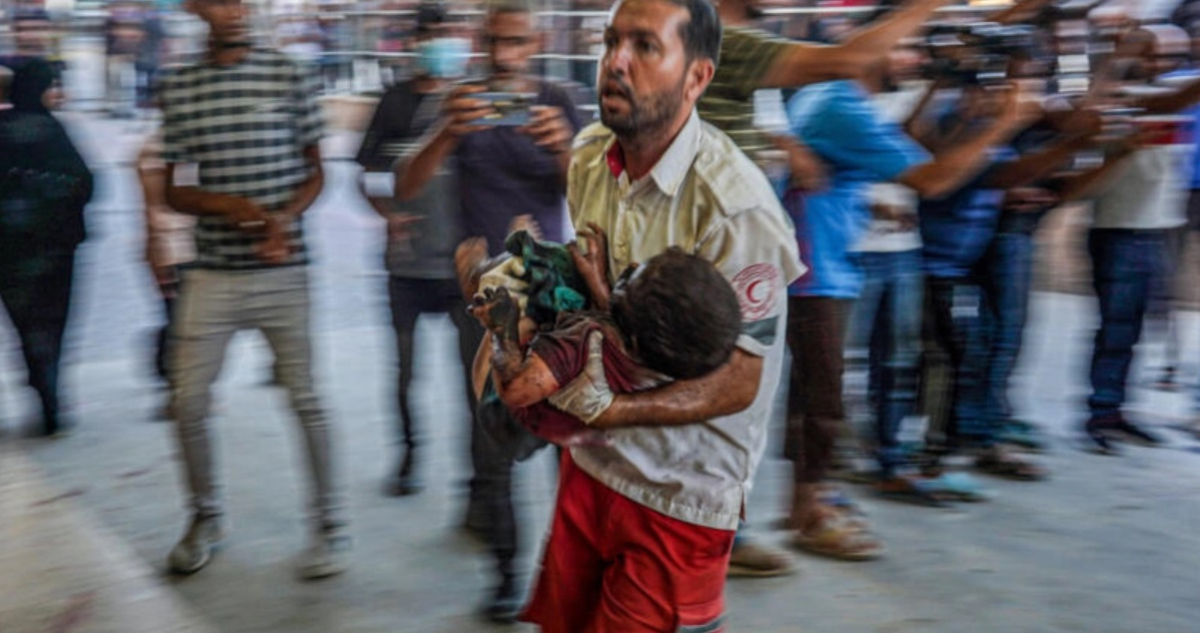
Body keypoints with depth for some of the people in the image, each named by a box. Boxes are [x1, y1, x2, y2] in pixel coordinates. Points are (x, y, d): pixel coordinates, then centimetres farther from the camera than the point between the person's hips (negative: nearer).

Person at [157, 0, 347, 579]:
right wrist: (228, 204, -13)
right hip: (212, 274, 2)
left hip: (281, 270, -2)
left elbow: (314, 171, 5)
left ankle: (329, 524, 16)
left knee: (304, 397, 1)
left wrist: (284, 217, -14)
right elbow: (174, 190, 6)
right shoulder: (178, 88, 4)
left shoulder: (288, 77, -1)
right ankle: (206, 515, 27)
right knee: (188, 401, 4)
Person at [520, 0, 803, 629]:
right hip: (590, 463, 7)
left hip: (681, 499, -7)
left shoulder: (735, 206, -24)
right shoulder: (589, 155, -1)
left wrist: (605, 409, -30)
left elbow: (738, 384, -20)